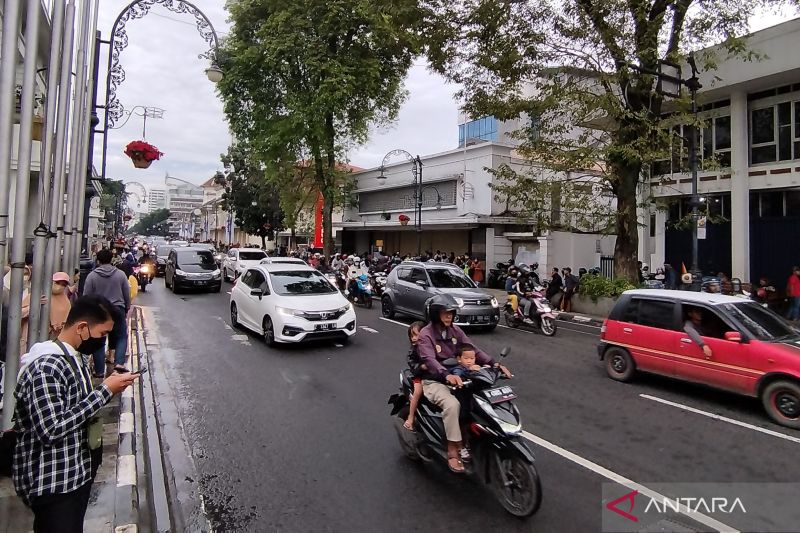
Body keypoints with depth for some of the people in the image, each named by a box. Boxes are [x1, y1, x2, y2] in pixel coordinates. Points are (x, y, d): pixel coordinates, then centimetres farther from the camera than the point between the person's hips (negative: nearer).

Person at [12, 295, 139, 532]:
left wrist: (109, 386, 0)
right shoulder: (45, 367, -24)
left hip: (77, 472, 10)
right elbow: (51, 430, -29)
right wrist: (105, 391, -25)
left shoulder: (72, 357, 7)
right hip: (52, 483, -10)